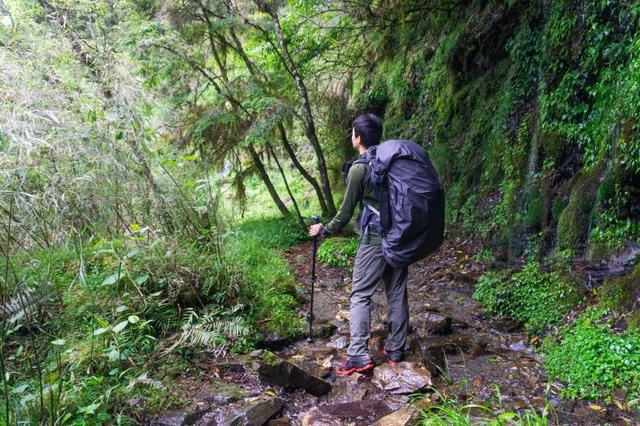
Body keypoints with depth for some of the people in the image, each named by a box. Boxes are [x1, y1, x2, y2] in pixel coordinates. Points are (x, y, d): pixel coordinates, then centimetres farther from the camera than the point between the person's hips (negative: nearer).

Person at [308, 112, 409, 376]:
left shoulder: (359, 168, -9)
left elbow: (347, 210, -4)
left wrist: (325, 230, 11)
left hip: (375, 238, -6)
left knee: (360, 295, -1)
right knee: (397, 293, 12)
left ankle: (359, 356, -4)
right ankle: (396, 350, 21)